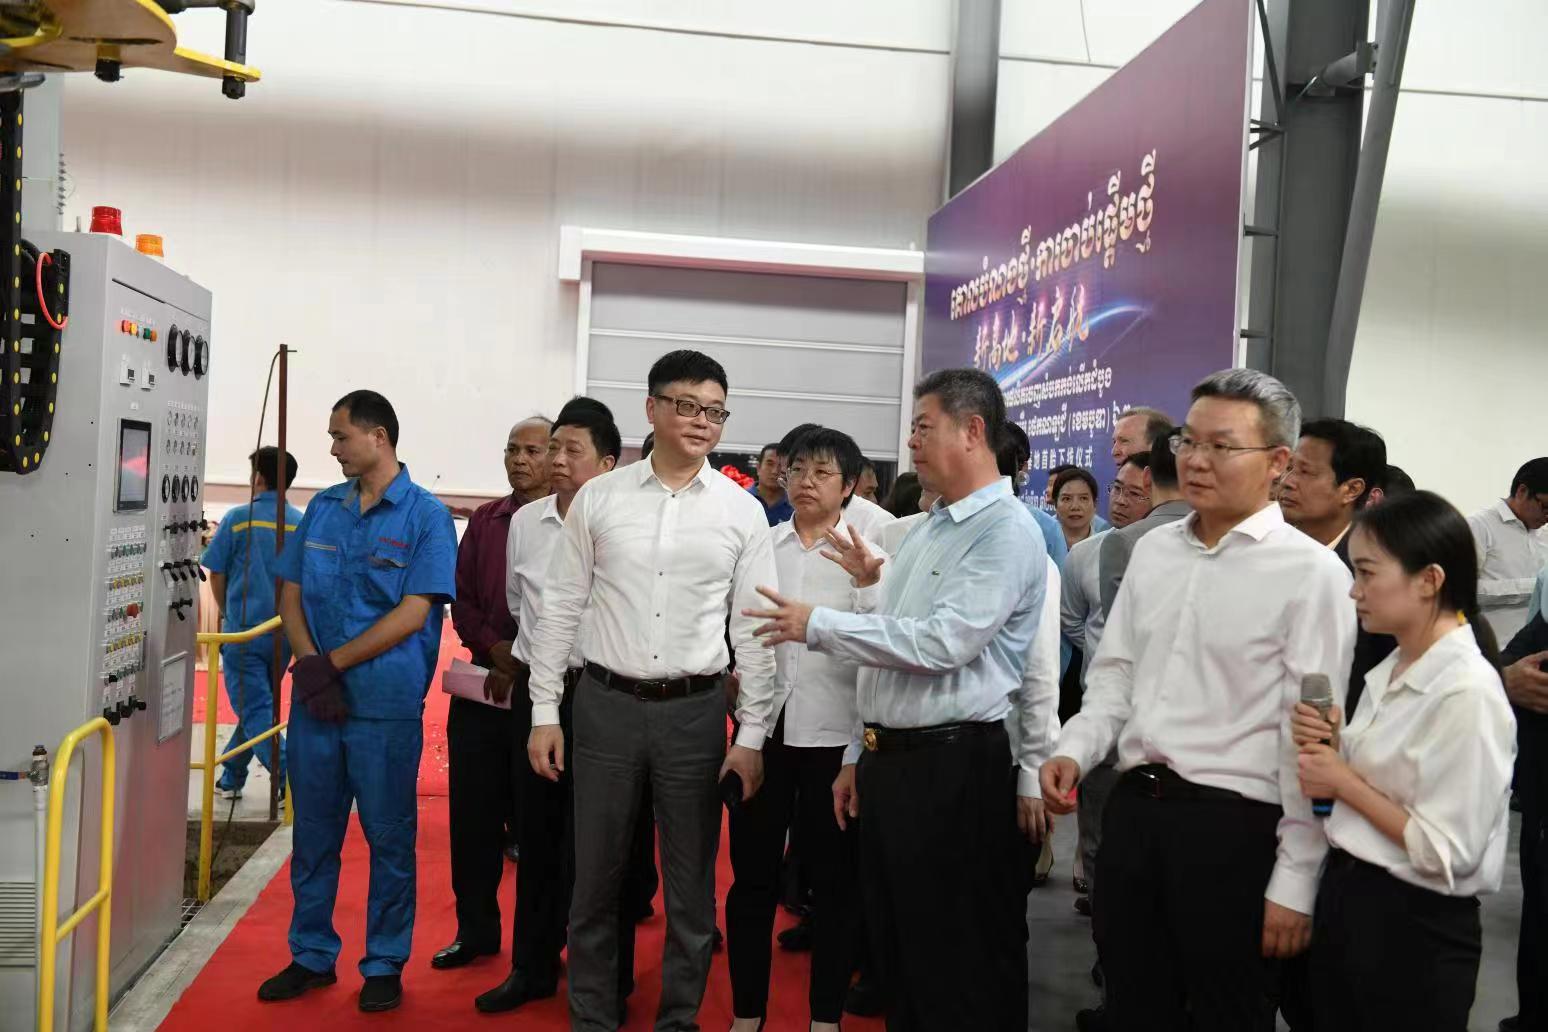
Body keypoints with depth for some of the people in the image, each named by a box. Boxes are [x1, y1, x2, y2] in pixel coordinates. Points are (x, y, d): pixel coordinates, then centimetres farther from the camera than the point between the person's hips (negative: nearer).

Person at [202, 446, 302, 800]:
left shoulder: (238, 518, -7)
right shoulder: (302, 523, 1)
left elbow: (216, 574, 0)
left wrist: (226, 614, 17)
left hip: (245, 630, -4)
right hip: (286, 632, 4)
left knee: (255, 711, -1)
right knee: (256, 704, 19)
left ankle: (291, 779, -14)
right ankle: (230, 776, 29)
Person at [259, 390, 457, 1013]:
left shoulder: (426, 516, -6)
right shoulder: (323, 508, 10)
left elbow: (413, 614, -13)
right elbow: (292, 594, 10)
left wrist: (333, 663, -14)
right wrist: (307, 665, -7)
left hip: (385, 704, -5)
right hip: (314, 698, 5)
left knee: (389, 838, 7)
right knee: (313, 834, 13)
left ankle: (385, 964, 21)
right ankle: (311, 955, 28)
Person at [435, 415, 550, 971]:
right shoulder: (485, 520, 12)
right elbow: (462, 599, 10)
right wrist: (494, 647, -7)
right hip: (482, 682, 5)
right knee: (472, 811, 9)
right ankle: (475, 930, 23)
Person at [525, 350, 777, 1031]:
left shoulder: (743, 512, 0)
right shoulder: (597, 498, 1)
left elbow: (753, 630, 1)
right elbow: (561, 608, 4)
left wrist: (752, 736, -1)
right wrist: (544, 712, 1)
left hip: (696, 711, 0)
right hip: (605, 704, 0)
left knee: (691, 886, 11)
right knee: (595, 879, 11)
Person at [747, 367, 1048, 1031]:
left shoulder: (1006, 531, -13)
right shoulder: (924, 531, 15)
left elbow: (942, 643, -24)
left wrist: (817, 626, -17)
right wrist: (859, 757, 16)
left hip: (953, 766, -9)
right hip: (887, 761, 9)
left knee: (961, 974, 4)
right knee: (895, 951, 18)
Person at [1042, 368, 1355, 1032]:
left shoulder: (1312, 572, -10)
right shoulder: (1153, 550, 9)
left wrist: (1294, 884, -12)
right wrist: (1075, 752, -1)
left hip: (1233, 827, -5)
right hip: (1131, 809, 6)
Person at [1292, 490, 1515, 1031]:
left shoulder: (1467, 692, -21)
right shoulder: (1388, 672, 5)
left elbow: (1446, 853, -22)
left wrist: (1344, 783, -15)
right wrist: (1331, 748, -3)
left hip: (1414, 926, -8)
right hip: (1344, 895, 8)